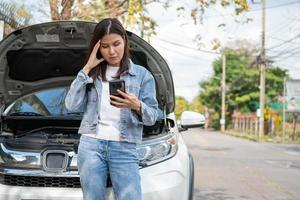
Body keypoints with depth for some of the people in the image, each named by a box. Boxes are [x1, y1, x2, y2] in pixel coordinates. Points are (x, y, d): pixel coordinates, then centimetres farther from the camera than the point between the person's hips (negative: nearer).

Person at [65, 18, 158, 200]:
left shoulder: (142, 75, 8)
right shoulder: (93, 73, 14)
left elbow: (152, 117, 4)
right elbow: (72, 105, 0)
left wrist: (136, 106, -18)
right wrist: (87, 69, -1)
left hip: (124, 148, -2)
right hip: (90, 145, 2)